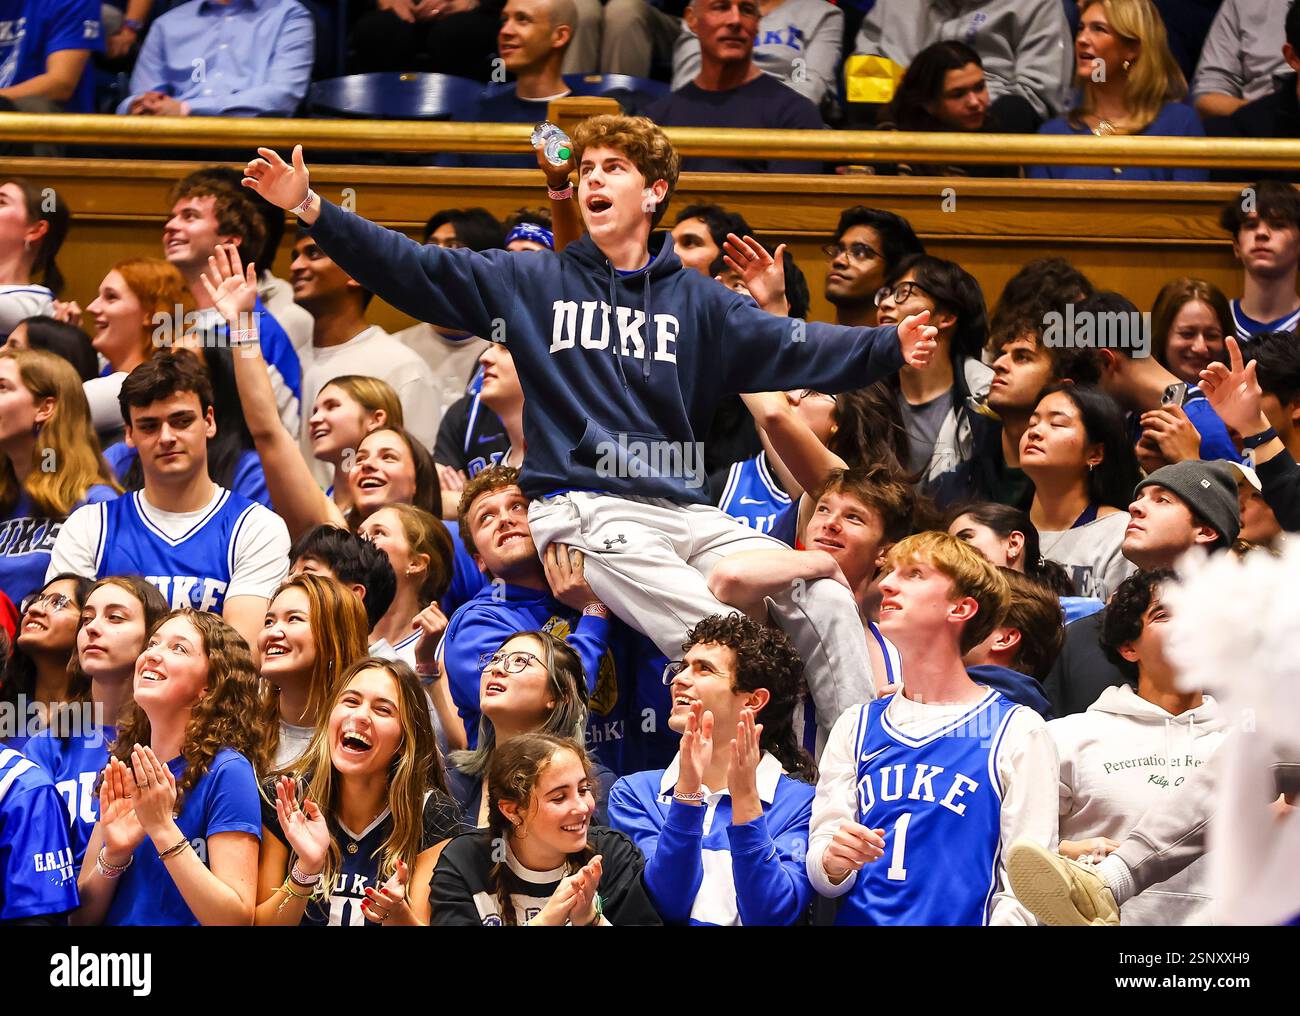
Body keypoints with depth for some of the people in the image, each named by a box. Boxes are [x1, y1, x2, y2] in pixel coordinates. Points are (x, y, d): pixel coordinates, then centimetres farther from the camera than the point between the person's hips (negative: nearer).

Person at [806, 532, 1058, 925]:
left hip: (964, 921, -3)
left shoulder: (1016, 731, 6)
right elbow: (822, 875, 14)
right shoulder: (856, 726, 18)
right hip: (859, 918, 4)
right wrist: (834, 862, -8)